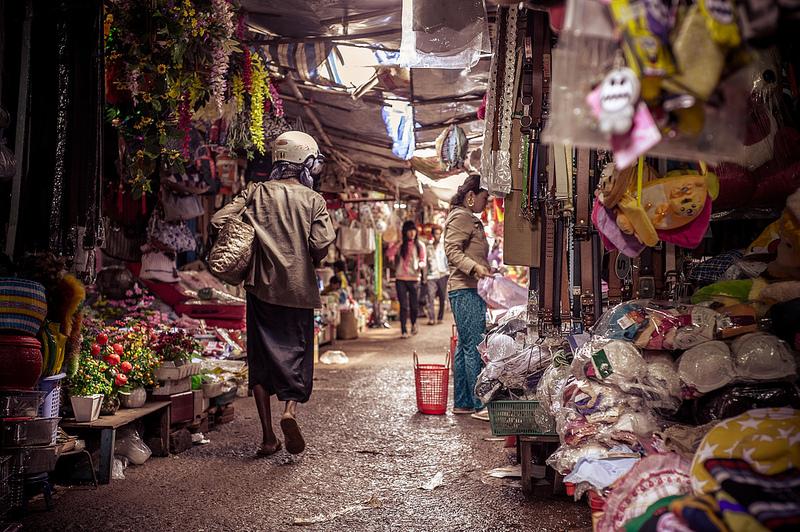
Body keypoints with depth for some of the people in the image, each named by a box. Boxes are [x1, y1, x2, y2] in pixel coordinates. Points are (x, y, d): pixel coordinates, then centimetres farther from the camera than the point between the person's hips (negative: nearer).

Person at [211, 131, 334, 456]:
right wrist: (313, 260, 8)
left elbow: (219, 221, -6)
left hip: (261, 286, 2)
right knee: (296, 352, 10)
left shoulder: (256, 192, 3)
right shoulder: (313, 200, -2)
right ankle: (290, 409, -16)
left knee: (262, 358, 10)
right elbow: (322, 244, -13)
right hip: (298, 288, -2)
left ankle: (268, 437, 12)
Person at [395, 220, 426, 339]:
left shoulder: (420, 245, 7)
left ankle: (413, 324, 32)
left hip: (414, 278, 1)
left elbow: (423, 261, 6)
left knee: (414, 305, 3)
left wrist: (420, 265, -16)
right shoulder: (400, 245, 4)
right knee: (403, 306, -4)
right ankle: (403, 331, 2)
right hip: (401, 279, -1)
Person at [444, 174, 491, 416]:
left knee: (465, 347, 10)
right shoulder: (460, 217, -7)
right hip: (465, 290, -11)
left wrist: (487, 272, 22)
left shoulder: (472, 220, 24)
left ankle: (462, 403, 15)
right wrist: (475, 267, -30)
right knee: (474, 347, -10)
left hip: (472, 290, 11)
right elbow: (452, 251, -18)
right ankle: (480, 404, -8)